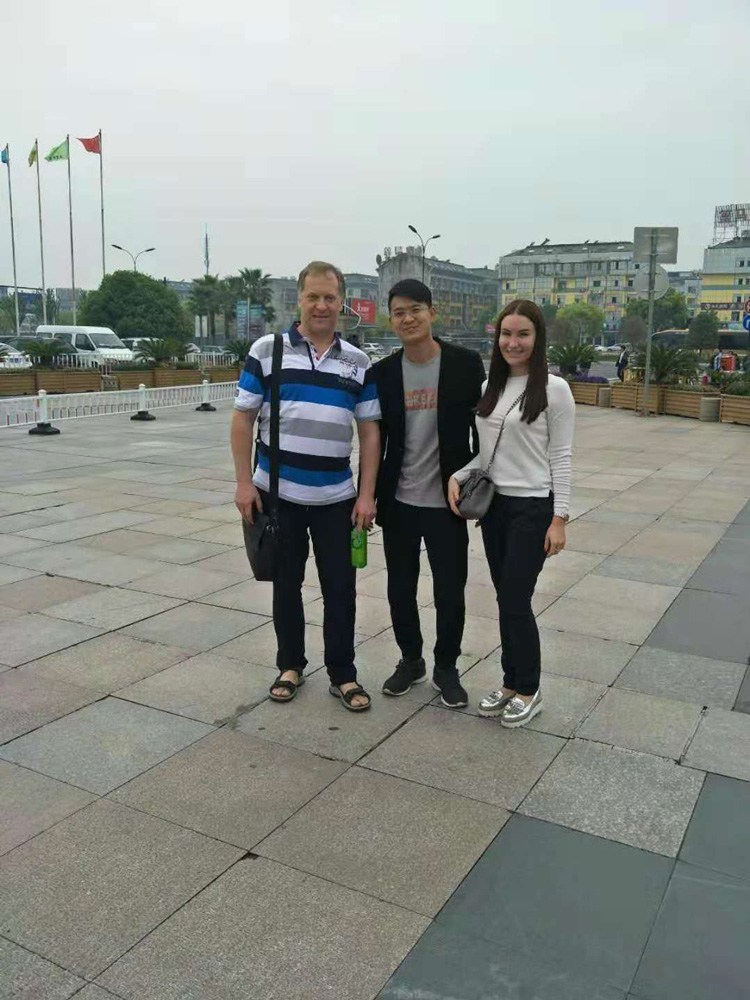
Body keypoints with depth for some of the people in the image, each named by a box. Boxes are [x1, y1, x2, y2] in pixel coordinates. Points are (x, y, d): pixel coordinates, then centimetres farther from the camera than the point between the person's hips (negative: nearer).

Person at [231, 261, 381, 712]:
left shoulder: (358, 362, 4)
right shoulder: (267, 350, -1)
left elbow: (369, 431, 3)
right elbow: (244, 418, 0)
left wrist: (367, 494, -3)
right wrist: (244, 481, -5)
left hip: (336, 497, 1)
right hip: (278, 492, -1)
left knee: (340, 586, 6)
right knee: (286, 582, 12)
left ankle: (343, 674, 20)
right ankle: (291, 665, 29)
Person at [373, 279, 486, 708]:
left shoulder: (466, 364, -6)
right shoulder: (383, 372, 1)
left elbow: (481, 428, -2)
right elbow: (375, 438, 6)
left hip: (446, 501, -2)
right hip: (398, 501, 3)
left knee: (450, 591, 7)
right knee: (400, 589, 13)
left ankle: (447, 668, 27)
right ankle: (410, 660, 34)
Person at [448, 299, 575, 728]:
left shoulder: (553, 389, -9)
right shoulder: (489, 386, 8)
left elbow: (561, 457, -9)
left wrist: (560, 519, -12)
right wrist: (458, 475, -5)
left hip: (533, 508, -6)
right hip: (494, 504, 6)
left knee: (517, 601, -2)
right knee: (505, 599, 13)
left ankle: (529, 690, 18)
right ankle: (510, 683, 28)